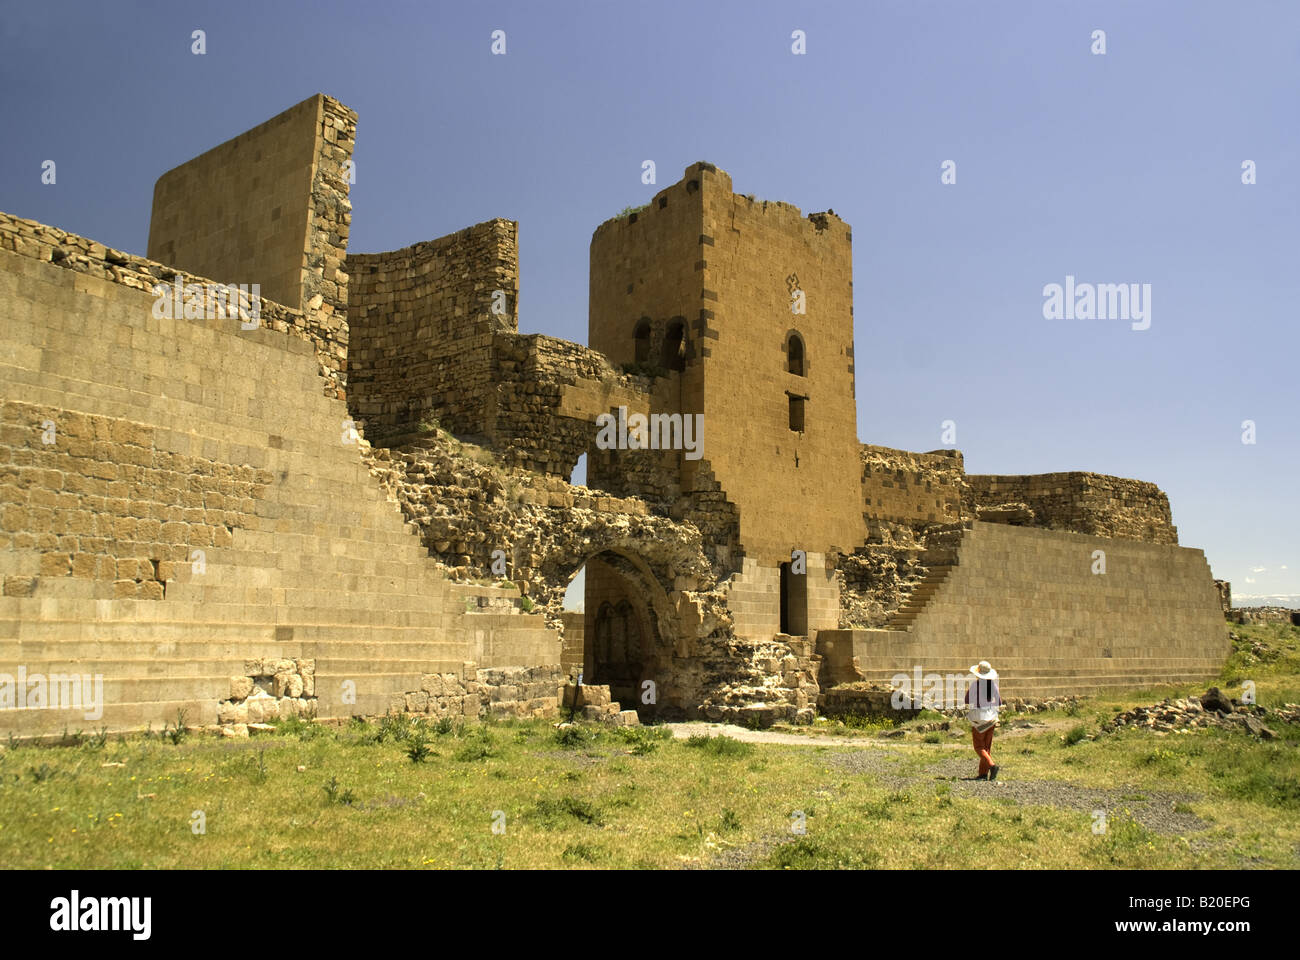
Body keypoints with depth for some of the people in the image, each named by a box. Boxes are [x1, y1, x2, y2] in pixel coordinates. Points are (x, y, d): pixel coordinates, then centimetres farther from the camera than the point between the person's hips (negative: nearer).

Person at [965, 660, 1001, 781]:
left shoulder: (974, 684, -13)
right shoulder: (993, 685, 0)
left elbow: (968, 701, -11)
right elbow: (999, 703, 5)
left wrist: (967, 691, 5)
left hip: (978, 718, -5)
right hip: (991, 718, 5)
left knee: (979, 747, 1)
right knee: (987, 747, 12)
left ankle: (992, 765, -21)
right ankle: (983, 773, 11)